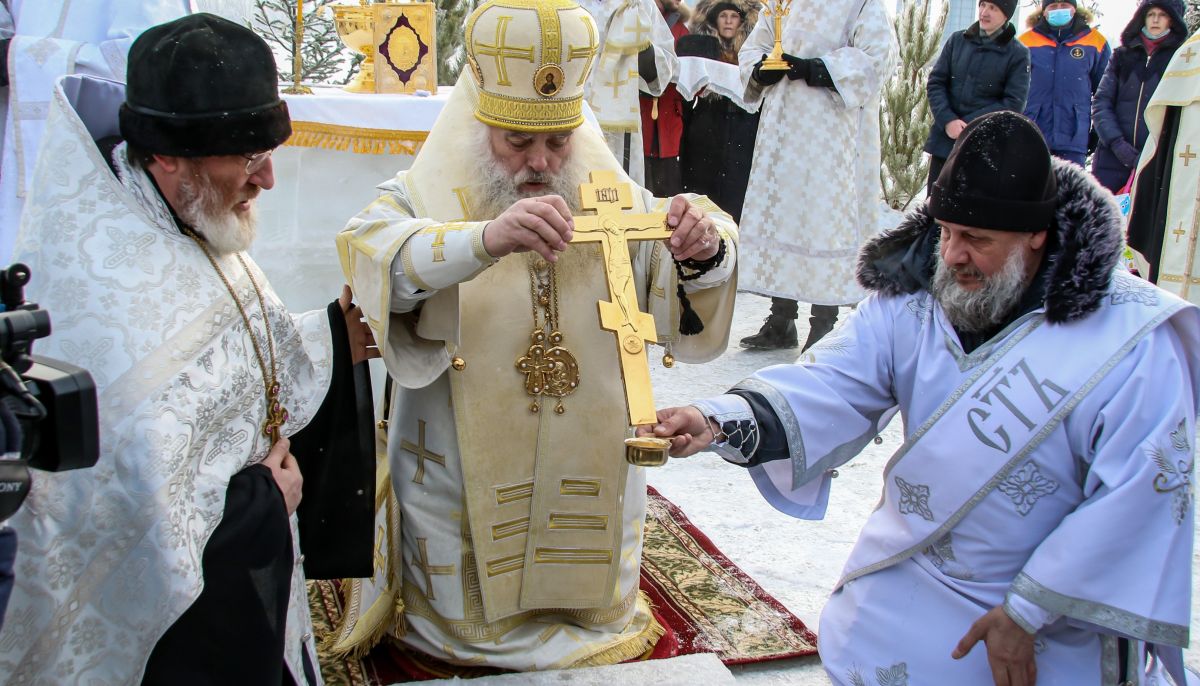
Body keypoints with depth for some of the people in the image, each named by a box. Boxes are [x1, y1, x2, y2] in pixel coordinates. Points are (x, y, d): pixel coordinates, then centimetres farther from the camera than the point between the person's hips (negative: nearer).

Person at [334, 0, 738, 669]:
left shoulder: (616, 203, -2)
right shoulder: (425, 199, -12)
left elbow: (686, 316, -7)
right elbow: (371, 257, -34)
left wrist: (704, 255, -31)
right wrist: (486, 239, -52)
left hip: (590, 477, 3)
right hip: (463, 482, -2)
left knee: (593, 612, 21)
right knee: (469, 626, 13)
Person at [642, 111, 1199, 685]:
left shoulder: (1131, 339, -21)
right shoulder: (910, 300, -10)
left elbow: (1139, 494, -21)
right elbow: (833, 387, -23)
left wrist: (1029, 609, -20)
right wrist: (720, 421, -42)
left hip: (1066, 606, -2)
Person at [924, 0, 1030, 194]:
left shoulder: (1018, 54, -4)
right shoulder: (958, 40, 5)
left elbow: (1013, 104, -8)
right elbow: (935, 83, 4)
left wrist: (968, 125, -16)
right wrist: (947, 120, -12)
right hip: (944, 141, 3)